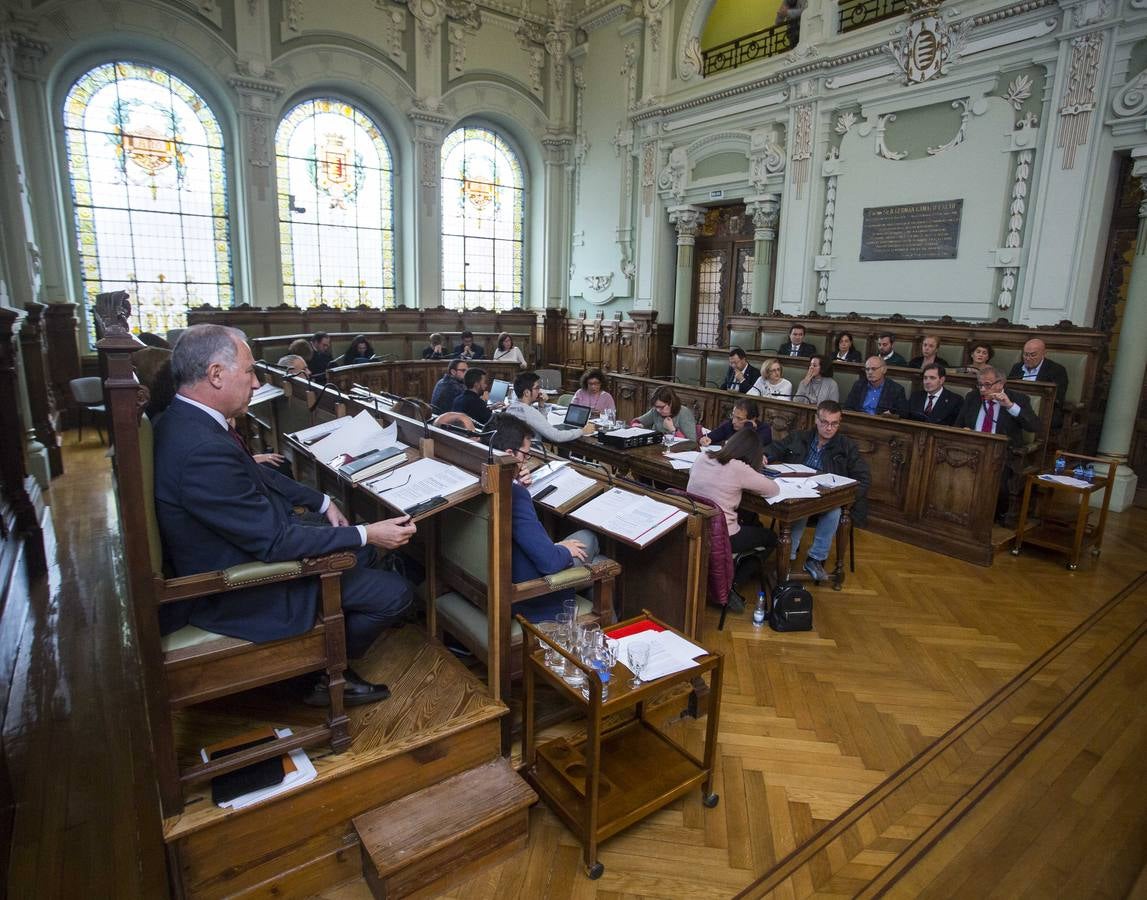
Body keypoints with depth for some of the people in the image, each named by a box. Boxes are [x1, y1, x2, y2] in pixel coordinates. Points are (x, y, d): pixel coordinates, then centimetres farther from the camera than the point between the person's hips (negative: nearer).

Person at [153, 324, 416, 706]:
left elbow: (257, 474, 13)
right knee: (396, 593, -7)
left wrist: (322, 501, 9)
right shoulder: (203, 450, -34)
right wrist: (366, 534, -22)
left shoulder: (186, 419, -2)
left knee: (360, 547, 21)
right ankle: (328, 676, 18)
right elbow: (274, 541, -28)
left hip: (248, 549, 10)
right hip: (241, 592, -10)